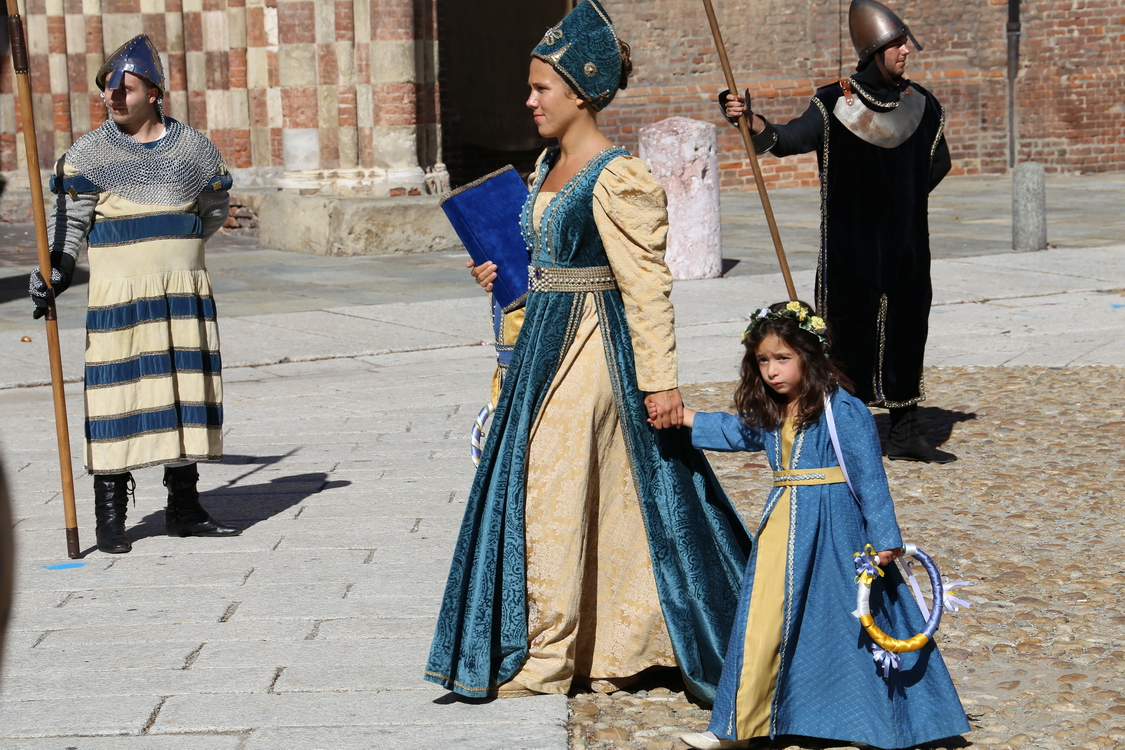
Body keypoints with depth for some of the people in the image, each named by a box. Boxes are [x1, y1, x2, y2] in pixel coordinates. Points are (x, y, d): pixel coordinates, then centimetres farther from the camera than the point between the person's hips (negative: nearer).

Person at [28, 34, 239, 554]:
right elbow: (71, 222, -3)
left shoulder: (193, 147, 6)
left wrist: (172, 248, 12)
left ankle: (184, 509, 17)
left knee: (187, 395, 6)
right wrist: (56, 273, -17)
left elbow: (214, 209, 19)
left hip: (186, 294, 3)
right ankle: (110, 516, 4)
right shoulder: (88, 153, 0)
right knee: (117, 396, -4)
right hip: (119, 298, -3)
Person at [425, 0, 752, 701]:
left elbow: (647, 286, -18)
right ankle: (610, 647, 24)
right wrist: (503, 274, 6)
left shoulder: (617, 179, -17)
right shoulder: (549, 165, 11)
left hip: (592, 348, -9)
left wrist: (661, 379, -19)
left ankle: (547, 659, 8)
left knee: (554, 492, -3)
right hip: (547, 341, 9)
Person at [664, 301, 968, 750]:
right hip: (784, 526, 7)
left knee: (851, 618, 4)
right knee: (765, 619, 8)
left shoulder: (843, 412, -15)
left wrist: (884, 539, -14)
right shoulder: (769, 416, 7)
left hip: (835, 528, -7)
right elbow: (737, 432, 30)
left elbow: (869, 476, -14)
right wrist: (684, 419, 28)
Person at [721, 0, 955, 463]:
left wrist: (901, 199, 11)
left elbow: (938, 165, 19)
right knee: (849, 333, -3)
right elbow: (789, 139, -22)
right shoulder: (834, 104, -8)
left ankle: (904, 433, 16)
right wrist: (752, 122, -40)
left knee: (908, 328, 7)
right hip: (850, 246, -4)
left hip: (906, 243, 4)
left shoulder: (921, 105, 5)